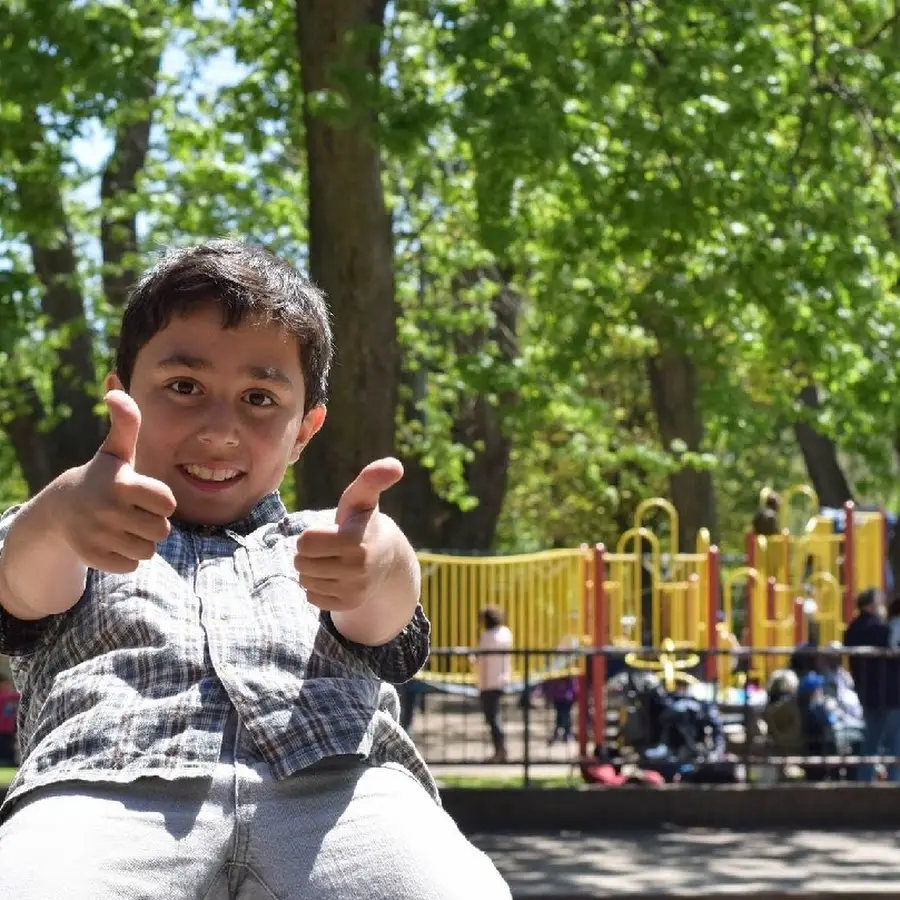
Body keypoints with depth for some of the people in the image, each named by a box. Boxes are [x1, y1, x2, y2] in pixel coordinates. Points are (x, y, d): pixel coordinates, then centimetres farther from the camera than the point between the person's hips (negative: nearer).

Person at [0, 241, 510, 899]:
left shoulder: (316, 544, 32)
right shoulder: (60, 547, 30)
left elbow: (375, 621, 8)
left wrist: (381, 568, -19)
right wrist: (58, 515, -22)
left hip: (339, 783, 1)